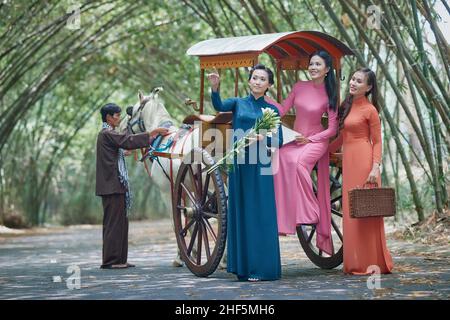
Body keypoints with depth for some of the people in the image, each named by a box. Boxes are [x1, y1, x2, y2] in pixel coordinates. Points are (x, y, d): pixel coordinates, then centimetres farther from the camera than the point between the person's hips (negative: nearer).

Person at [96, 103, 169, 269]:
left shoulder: (107, 134, 20)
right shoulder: (107, 134, -11)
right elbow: (129, 141, -18)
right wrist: (154, 132, -16)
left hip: (114, 185, 10)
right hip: (112, 185, -10)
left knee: (120, 222, 10)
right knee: (114, 222, -8)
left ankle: (119, 259, 13)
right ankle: (111, 260, -7)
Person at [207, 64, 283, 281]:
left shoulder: (272, 110, 9)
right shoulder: (238, 103, 9)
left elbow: (278, 142, 5)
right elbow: (219, 106, -12)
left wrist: (263, 139, -15)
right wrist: (214, 88, -31)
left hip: (260, 167, -1)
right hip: (239, 165, 1)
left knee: (260, 215, -3)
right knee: (240, 213, 3)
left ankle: (261, 267, 1)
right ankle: (243, 267, 9)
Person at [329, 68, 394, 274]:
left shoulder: (370, 110, -5)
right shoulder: (347, 106, 15)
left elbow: (377, 141, -6)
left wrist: (375, 167, -16)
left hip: (364, 160, -7)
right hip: (348, 161, 8)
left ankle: (373, 262, 0)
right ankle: (356, 263, 13)